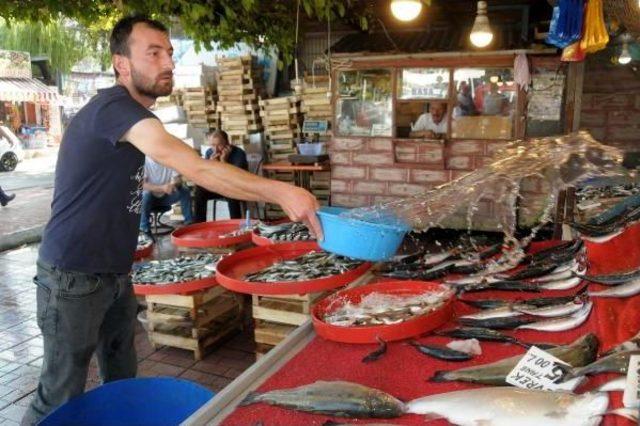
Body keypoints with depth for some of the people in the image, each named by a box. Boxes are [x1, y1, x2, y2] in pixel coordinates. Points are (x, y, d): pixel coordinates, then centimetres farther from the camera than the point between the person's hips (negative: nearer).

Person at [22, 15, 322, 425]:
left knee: (123, 384, 16)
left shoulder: (130, 113, 10)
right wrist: (280, 192, -40)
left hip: (115, 275, 9)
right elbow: (195, 168, -36)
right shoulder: (113, 107, -22)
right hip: (73, 279, -9)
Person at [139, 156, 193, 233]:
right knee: (146, 195, -36)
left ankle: (189, 222, -14)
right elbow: (142, 184, -23)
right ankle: (145, 229, -27)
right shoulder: (145, 161, -17)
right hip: (151, 197, -3)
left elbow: (179, 180, -8)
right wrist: (161, 188, -37)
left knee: (185, 191, -18)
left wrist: (174, 184, -33)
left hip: (166, 196, 3)